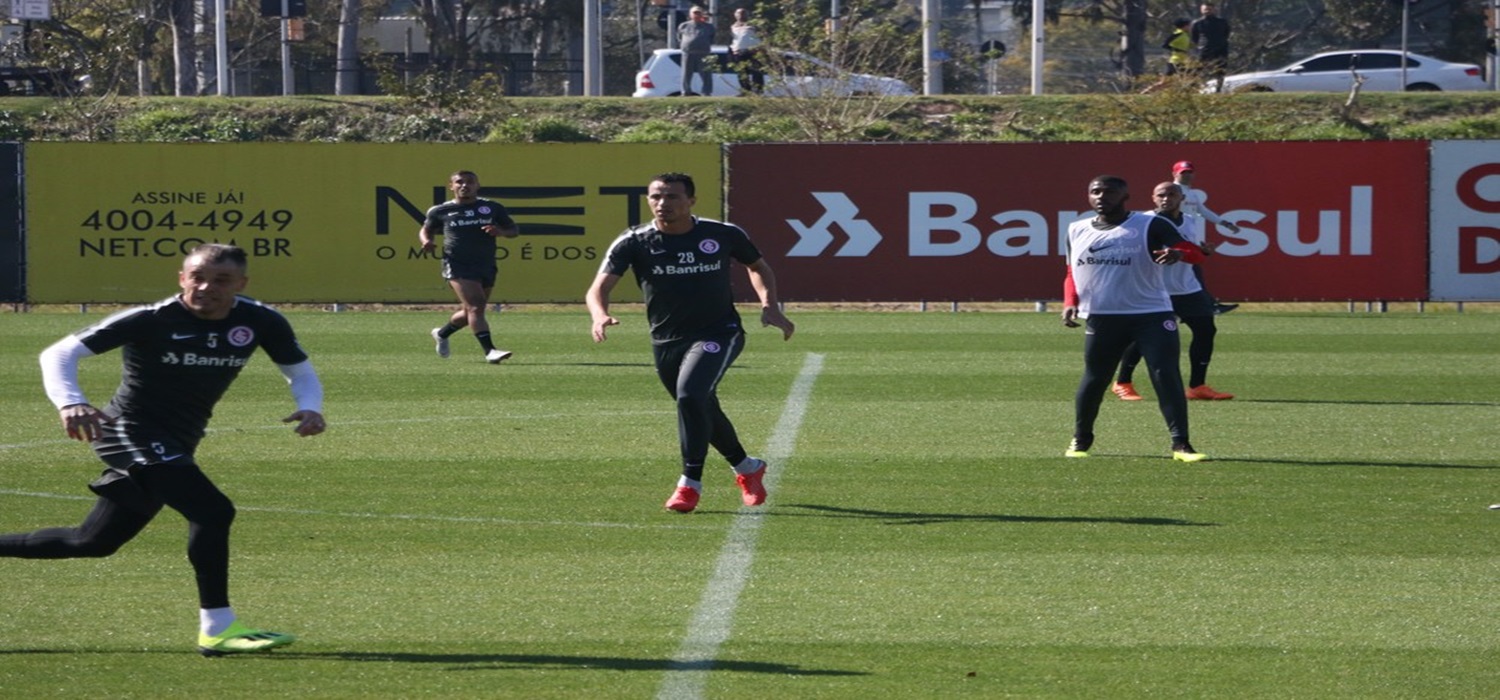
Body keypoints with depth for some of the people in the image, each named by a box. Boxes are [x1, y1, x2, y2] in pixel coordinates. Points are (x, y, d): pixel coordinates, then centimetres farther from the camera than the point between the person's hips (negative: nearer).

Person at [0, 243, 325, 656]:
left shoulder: (261, 323, -4)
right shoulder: (150, 321, -17)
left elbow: (300, 371, 9)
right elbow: (60, 353, -17)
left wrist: (310, 407, -15)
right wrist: (69, 402, -38)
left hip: (175, 447, 7)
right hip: (130, 433, -7)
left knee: (94, 543, 16)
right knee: (213, 511, -24)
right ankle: (217, 628, -17)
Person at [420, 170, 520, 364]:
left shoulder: (492, 208, 7)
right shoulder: (440, 211, 4)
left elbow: (514, 230, 12)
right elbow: (426, 230, 19)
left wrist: (500, 231, -11)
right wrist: (426, 241, -4)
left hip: (486, 266, 4)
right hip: (457, 266, -4)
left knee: (471, 311, 14)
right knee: (475, 306, -20)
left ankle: (442, 333, 41)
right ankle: (490, 351, -25)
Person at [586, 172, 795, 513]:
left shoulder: (724, 235, -6)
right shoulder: (633, 243, -8)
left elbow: (758, 267, 13)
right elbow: (599, 287, -16)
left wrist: (770, 306, -4)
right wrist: (600, 315, -39)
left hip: (718, 333, -3)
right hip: (666, 341, 3)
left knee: (691, 395, -26)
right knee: (702, 410, 15)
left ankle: (690, 484, -17)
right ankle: (747, 468, 41)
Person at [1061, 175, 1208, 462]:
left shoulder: (1151, 226, -5)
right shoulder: (1077, 231, 10)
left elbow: (1195, 253, -13)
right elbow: (1073, 274, 21)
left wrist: (1178, 253, -37)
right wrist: (1070, 303, 2)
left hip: (1152, 315, -3)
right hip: (1101, 319, 3)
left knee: (1167, 376, -11)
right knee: (1094, 379, 9)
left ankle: (1180, 444, -9)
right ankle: (1080, 440, 28)